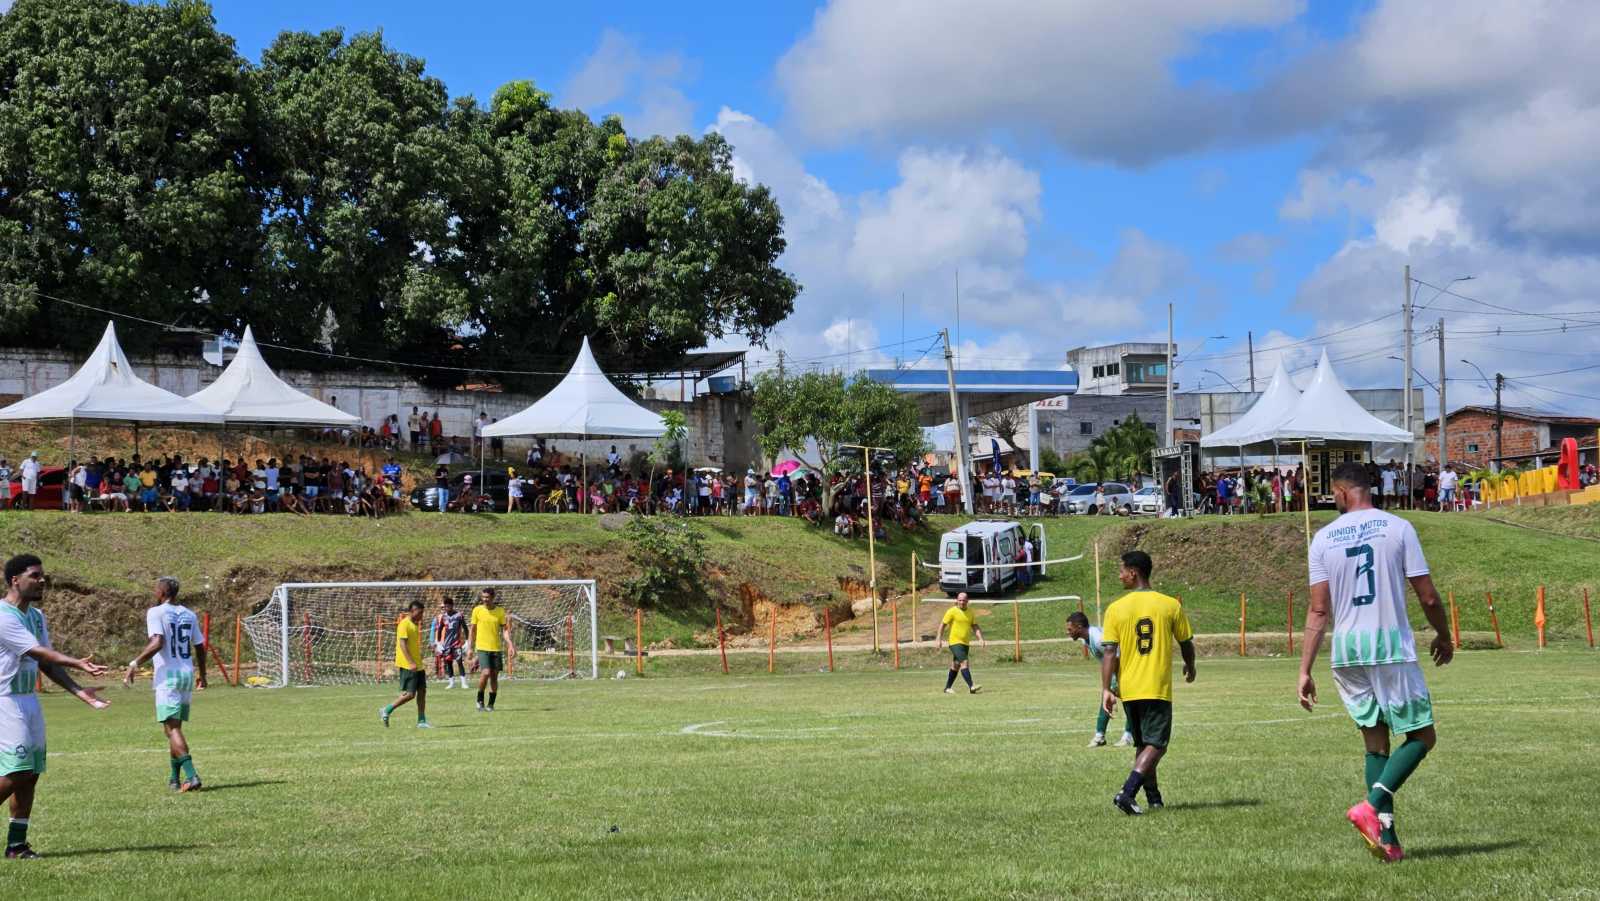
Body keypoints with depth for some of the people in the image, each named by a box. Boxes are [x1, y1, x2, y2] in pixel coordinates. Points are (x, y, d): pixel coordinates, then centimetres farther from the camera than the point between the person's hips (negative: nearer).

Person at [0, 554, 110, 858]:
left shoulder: (36, 616, 14)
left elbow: (46, 663, 15)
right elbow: (38, 652, -23)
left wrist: (79, 691, 7)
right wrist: (78, 663, -34)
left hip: (29, 700, 9)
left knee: (31, 773, 5)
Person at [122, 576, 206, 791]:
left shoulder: (155, 613, -7)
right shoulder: (189, 615, 13)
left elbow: (157, 643, -20)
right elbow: (200, 647, 18)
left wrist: (135, 664, -18)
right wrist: (203, 674, 32)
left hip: (167, 675, -7)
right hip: (187, 675, 7)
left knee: (172, 728, -9)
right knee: (175, 727, 16)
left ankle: (191, 775, -23)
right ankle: (174, 779, 20)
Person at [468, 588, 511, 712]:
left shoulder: (500, 611, 3)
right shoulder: (477, 610, -1)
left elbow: (504, 629, 6)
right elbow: (472, 630, 6)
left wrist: (510, 644, -7)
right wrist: (470, 648, 3)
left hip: (497, 648, 3)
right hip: (482, 647, -2)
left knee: (494, 676, 4)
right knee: (485, 673, -18)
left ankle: (491, 705, 14)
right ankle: (480, 700, 2)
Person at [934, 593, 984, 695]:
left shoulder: (970, 613, 10)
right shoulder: (952, 611, -7)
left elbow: (975, 627, 9)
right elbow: (942, 625, -5)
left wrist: (981, 639, -5)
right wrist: (938, 640, -10)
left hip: (965, 643, 7)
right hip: (955, 643, -7)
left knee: (956, 666, 14)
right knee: (964, 663, -19)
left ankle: (947, 688, 25)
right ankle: (971, 687, -25)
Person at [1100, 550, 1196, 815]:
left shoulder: (1116, 609, -3)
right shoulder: (1171, 605, -2)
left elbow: (1109, 652, -8)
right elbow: (1186, 644, 8)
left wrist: (1106, 689, -6)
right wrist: (1190, 667, 28)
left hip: (1128, 690, 2)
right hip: (1158, 689, -2)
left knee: (1142, 745, 18)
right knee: (1156, 745, -3)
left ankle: (1153, 797, 24)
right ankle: (1127, 792, -21)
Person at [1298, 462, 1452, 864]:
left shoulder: (1323, 538, 5)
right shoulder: (1397, 527, -2)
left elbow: (1319, 611, 3)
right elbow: (1427, 597, -2)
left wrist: (1305, 671, 6)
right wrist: (1444, 637, 17)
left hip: (1346, 650, 4)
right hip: (1390, 644, -4)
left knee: (1375, 742, 12)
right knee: (1421, 736, 6)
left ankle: (1387, 838, 7)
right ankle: (1371, 807, -14)